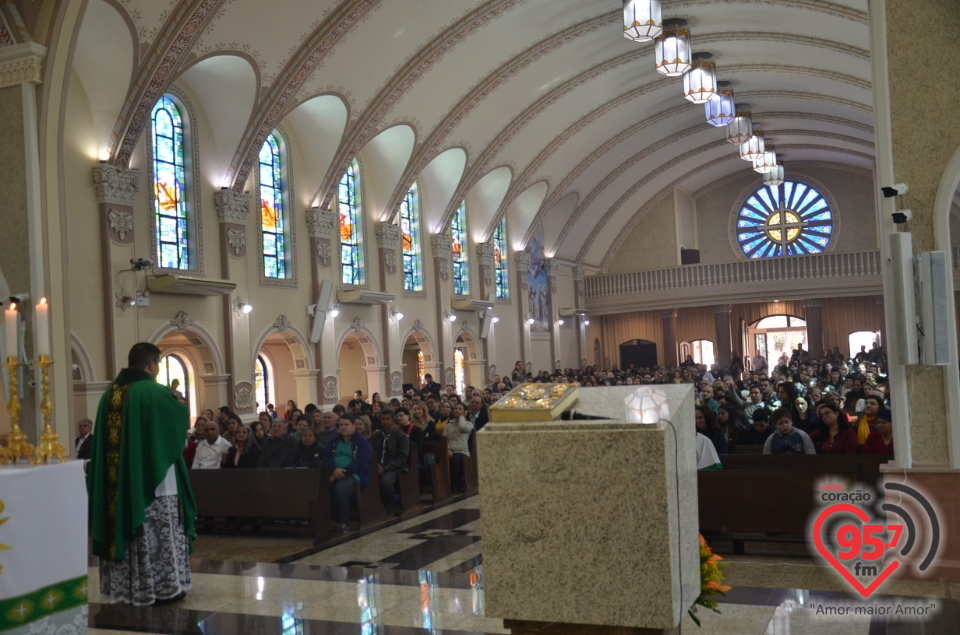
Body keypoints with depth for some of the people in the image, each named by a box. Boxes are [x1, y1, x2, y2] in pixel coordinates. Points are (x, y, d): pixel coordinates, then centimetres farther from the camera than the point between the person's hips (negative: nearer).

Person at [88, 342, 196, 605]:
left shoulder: (110, 393, 5)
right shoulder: (156, 392, -16)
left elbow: (105, 440, 12)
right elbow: (183, 417, -3)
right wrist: (178, 402, 16)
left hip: (119, 482, 7)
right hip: (154, 481, -7)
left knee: (123, 526, 13)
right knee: (158, 536, 1)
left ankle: (127, 587, 20)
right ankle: (163, 587, 5)